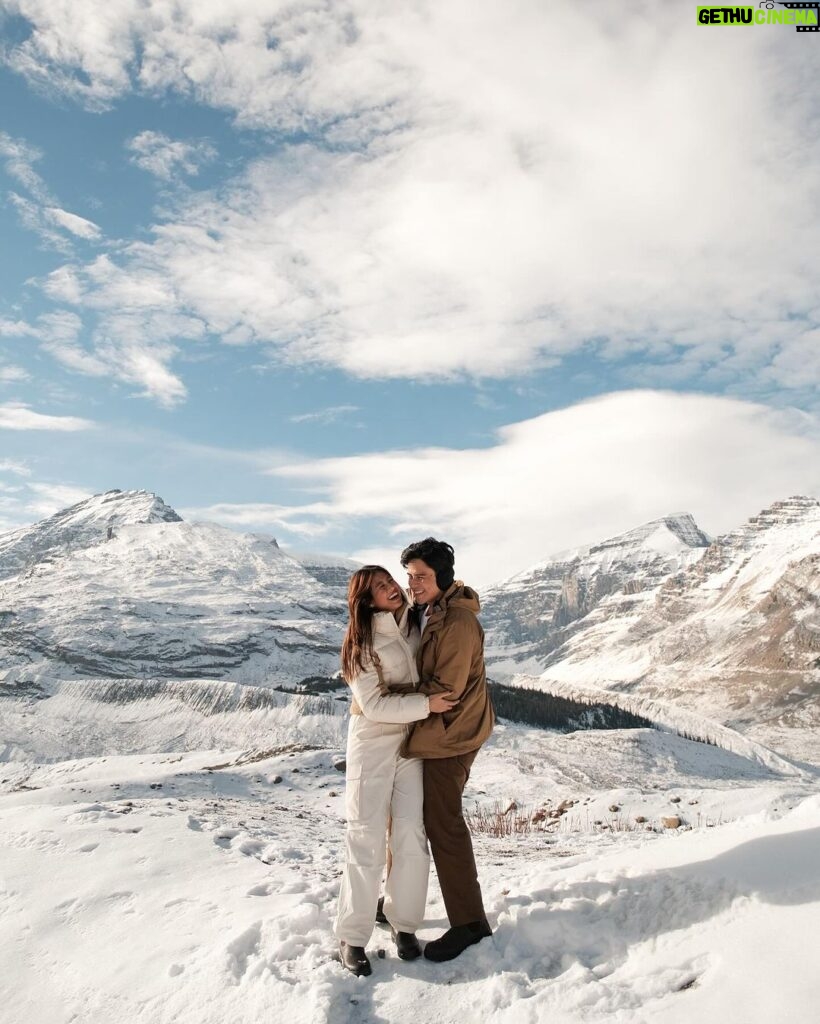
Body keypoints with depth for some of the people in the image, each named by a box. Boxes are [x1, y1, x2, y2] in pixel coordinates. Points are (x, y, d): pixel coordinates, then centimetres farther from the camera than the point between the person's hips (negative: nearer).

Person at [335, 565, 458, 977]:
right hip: (372, 742, -4)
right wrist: (426, 705, -19)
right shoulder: (363, 643, -12)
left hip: (412, 741, 4)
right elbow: (373, 705, -17)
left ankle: (404, 922, 17)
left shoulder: (414, 625, 5)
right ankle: (352, 936, 9)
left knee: (410, 835, -1)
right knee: (367, 838, -3)